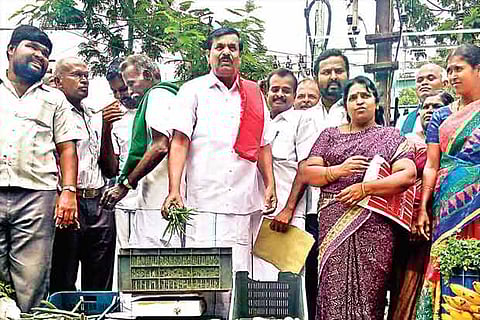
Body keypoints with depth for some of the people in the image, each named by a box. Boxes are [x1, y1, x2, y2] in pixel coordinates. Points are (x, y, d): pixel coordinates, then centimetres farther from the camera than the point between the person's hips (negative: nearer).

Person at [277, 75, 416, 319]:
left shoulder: (391, 138, 12)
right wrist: (339, 171, -9)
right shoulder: (329, 135, 18)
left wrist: (364, 188, -10)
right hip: (334, 225, 1)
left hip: (374, 225, -1)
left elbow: (408, 175, -2)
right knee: (335, 292, -7)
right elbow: (306, 173, 9)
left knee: (368, 293, -6)